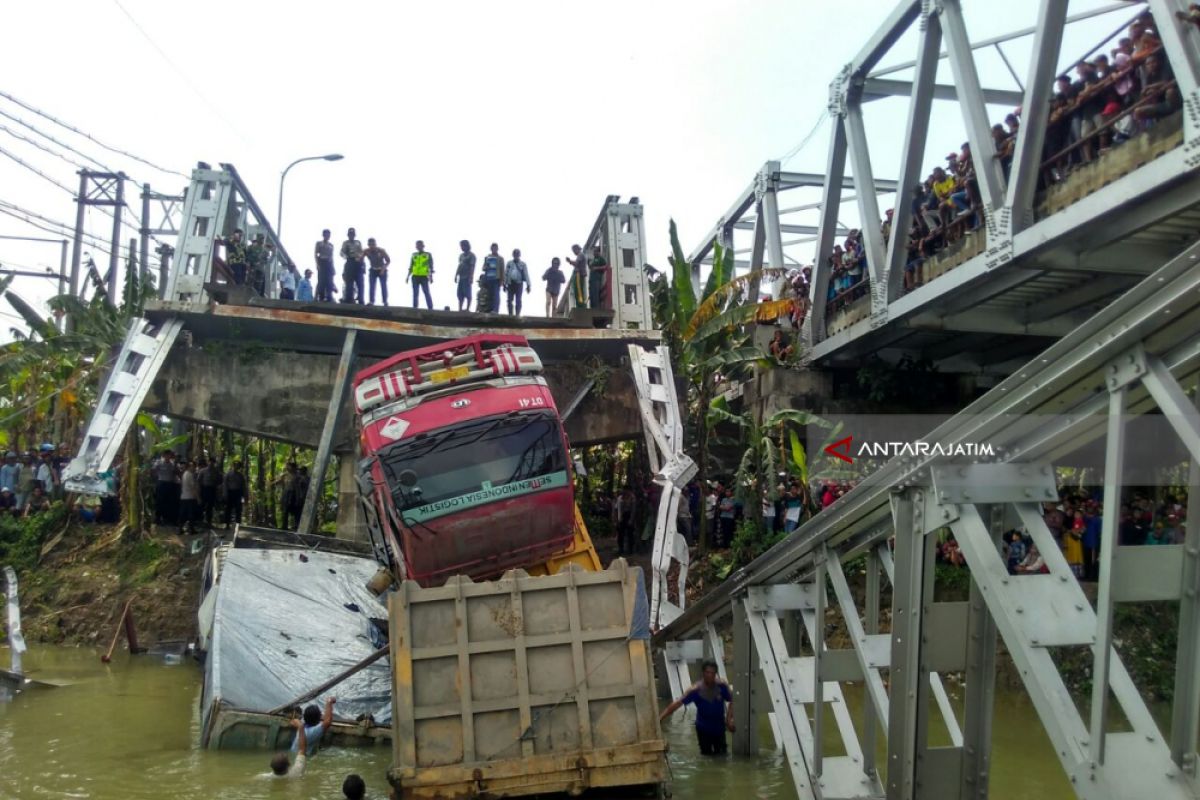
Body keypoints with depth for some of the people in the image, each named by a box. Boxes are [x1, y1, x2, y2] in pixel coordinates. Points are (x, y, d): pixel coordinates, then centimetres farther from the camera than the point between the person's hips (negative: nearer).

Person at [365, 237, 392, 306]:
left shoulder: (381, 251, -19)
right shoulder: (366, 251, -14)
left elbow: (388, 260, -10)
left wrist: (383, 269, -20)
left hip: (382, 271, -2)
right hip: (373, 270, 2)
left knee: (383, 286, -10)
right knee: (372, 286, -8)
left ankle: (385, 302, -7)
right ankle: (372, 301, -9)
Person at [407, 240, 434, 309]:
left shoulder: (428, 255, 3)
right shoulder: (414, 255, 13)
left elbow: (431, 267, -3)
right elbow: (411, 267, 14)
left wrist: (431, 277, -15)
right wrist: (408, 276, 6)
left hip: (424, 278, -3)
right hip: (415, 277, 3)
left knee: (427, 293, -9)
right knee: (415, 294, 0)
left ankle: (430, 309, -10)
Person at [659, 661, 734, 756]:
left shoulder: (722, 686, -20)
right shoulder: (696, 690, -23)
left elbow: (731, 701, -6)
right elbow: (677, 703, -25)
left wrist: (729, 719, -17)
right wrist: (660, 718, -30)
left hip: (719, 727, 1)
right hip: (703, 728, -1)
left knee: (721, 753, 11)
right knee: (706, 753, 11)